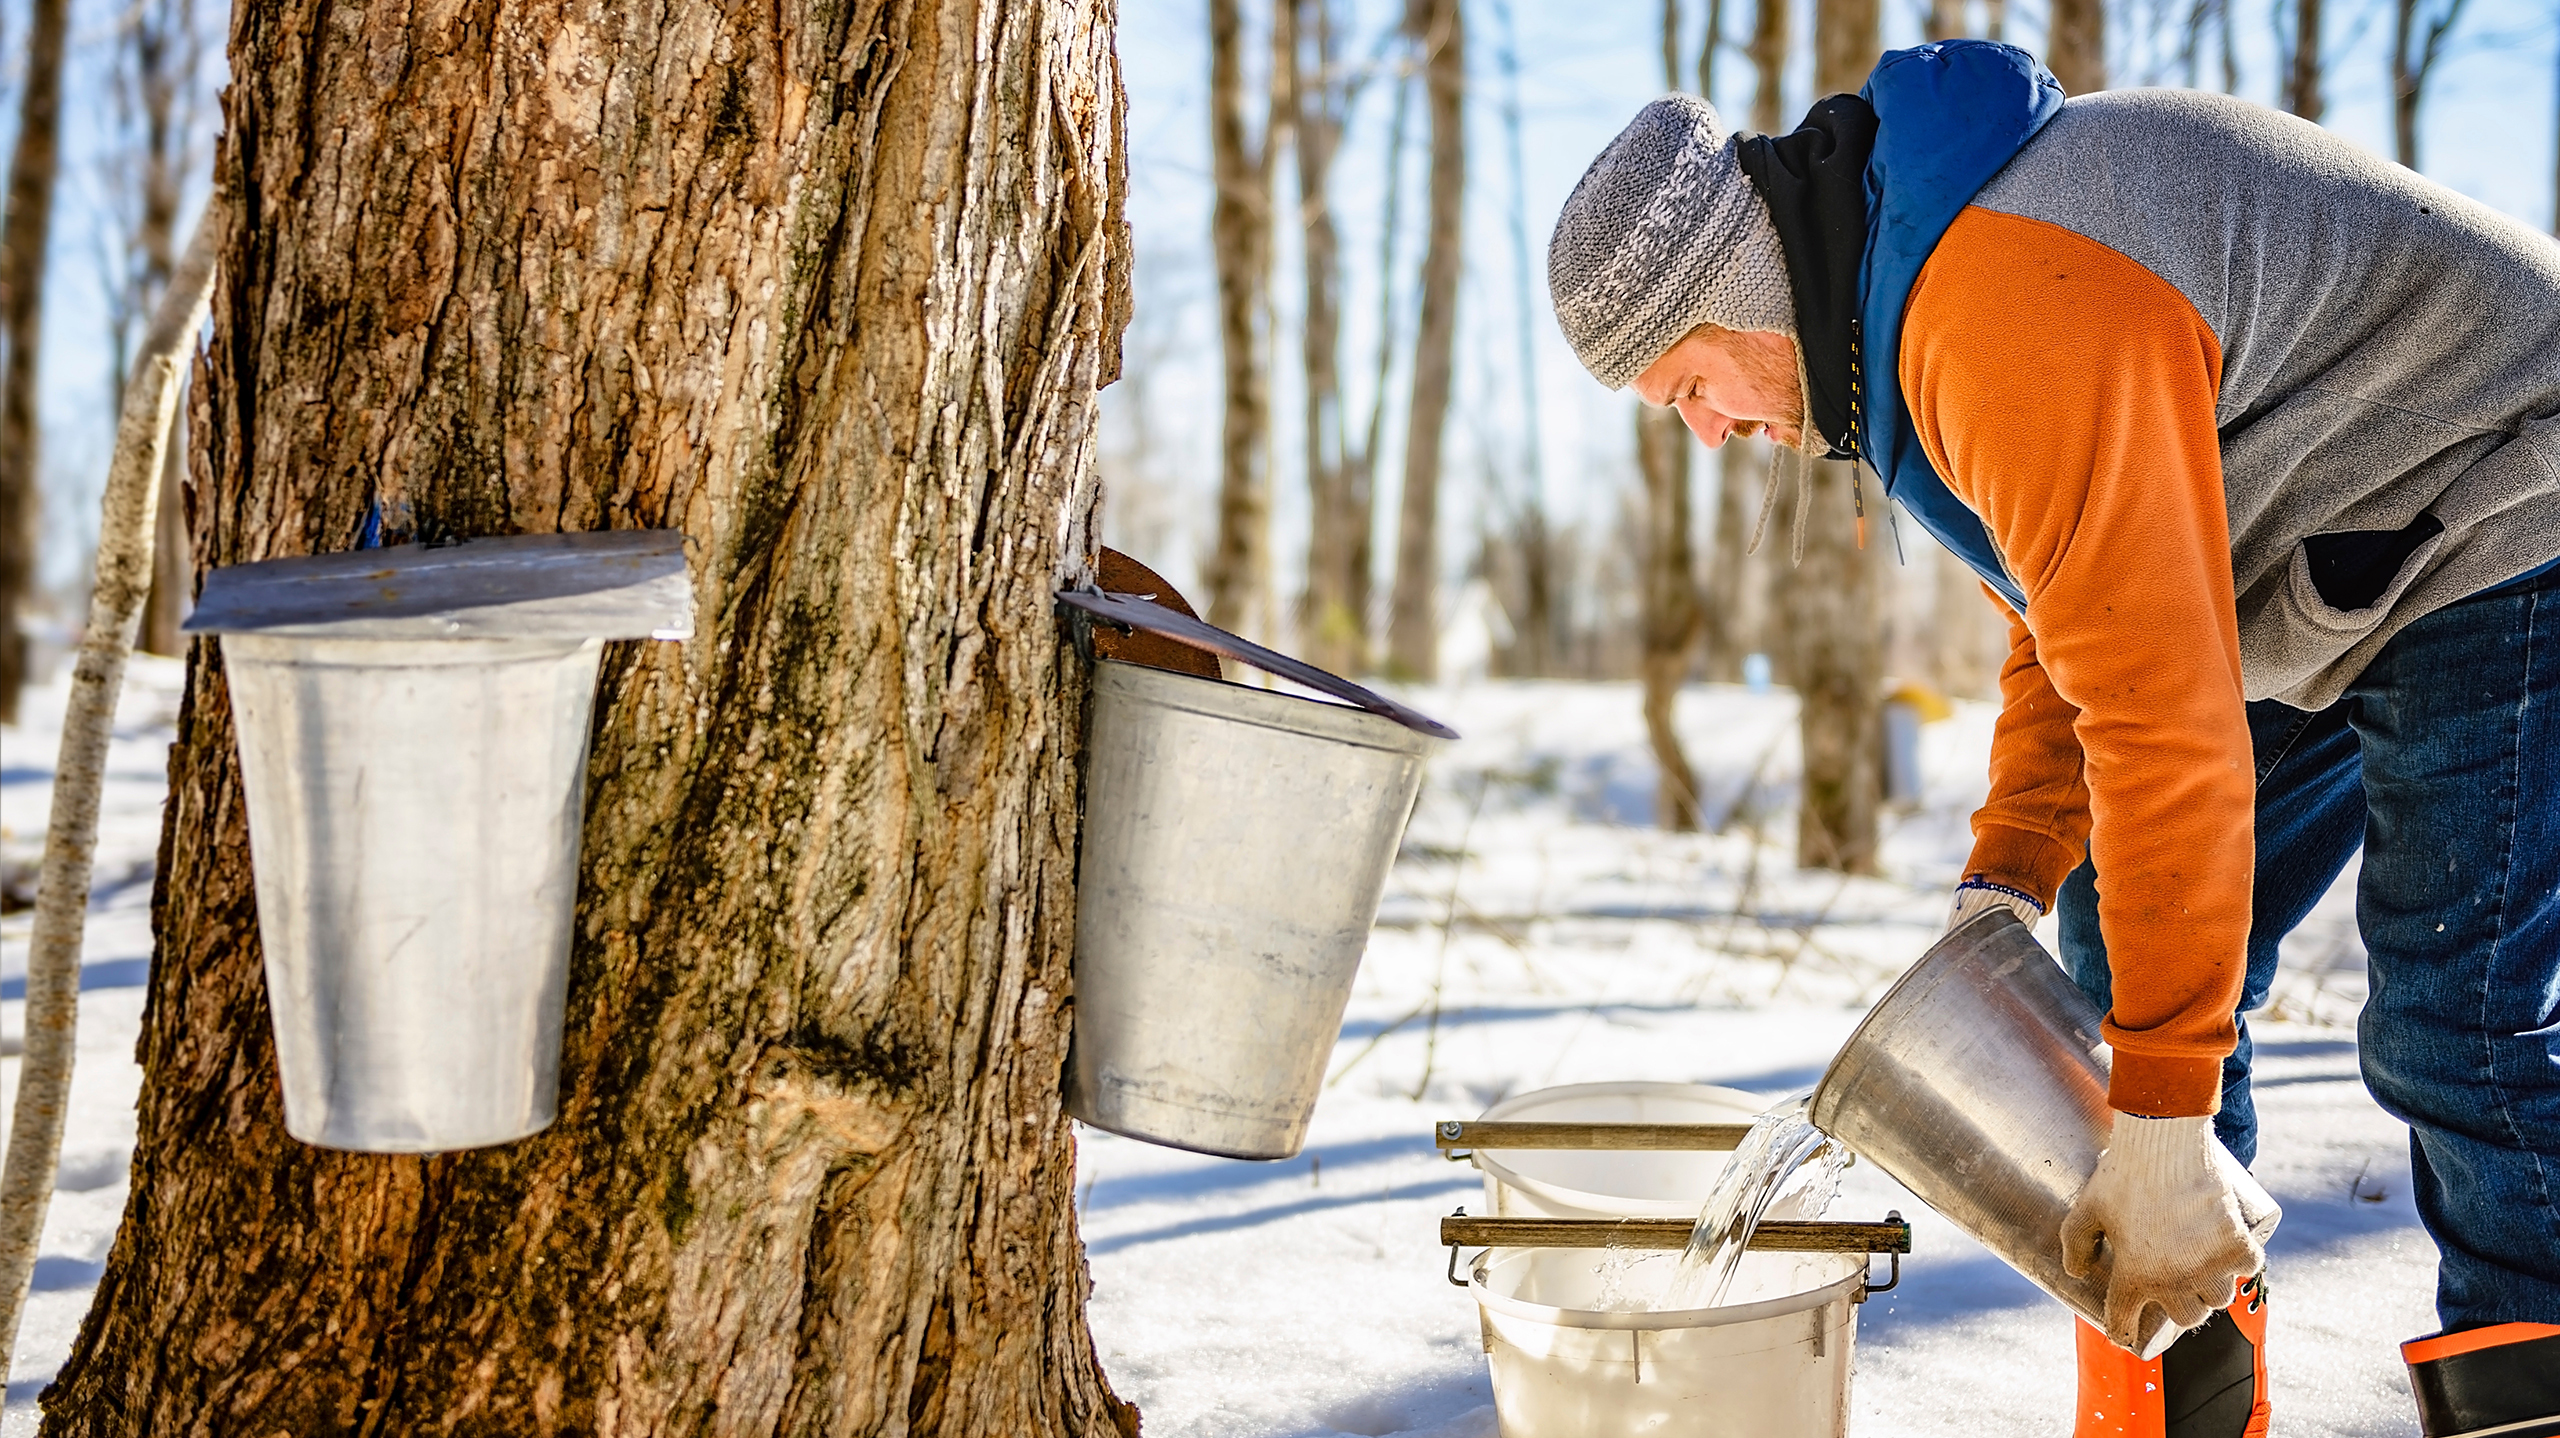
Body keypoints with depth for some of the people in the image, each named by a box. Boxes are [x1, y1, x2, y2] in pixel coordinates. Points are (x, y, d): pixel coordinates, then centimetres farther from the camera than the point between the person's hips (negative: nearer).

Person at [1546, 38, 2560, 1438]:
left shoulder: (2019, 321, -32)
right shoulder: (1905, 306, 3)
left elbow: (2165, 716, -34)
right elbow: (2073, 626, 9)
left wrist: (2163, 1127, -31)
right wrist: (2007, 883, -4)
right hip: (2331, 589, 10)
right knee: (2125, 944, 8)